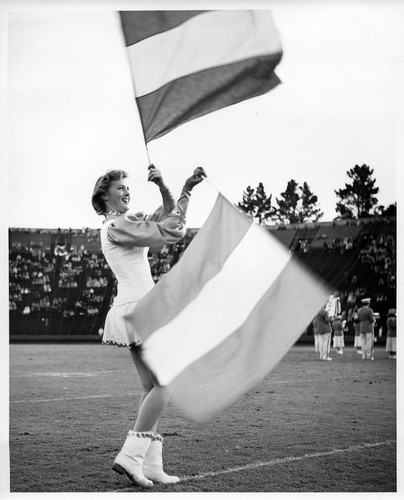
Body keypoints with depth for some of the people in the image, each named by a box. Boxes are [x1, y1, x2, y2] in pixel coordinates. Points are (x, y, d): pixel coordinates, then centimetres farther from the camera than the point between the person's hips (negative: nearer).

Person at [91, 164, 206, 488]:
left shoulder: (124, 223, 19)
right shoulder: (117, 226, -11)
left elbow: (164, 218, 18)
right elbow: (171, 231, -15)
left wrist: (164, 187, 1)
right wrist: (186, 192, -5)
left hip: (135, 311, 10)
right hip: (138, 308, -10)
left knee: (152, 388, 7)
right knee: (165, 385, -10)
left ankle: (152, 465, 5)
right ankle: (131, 456, -12)